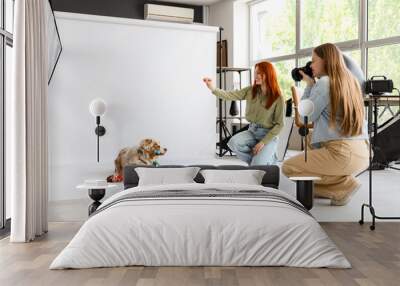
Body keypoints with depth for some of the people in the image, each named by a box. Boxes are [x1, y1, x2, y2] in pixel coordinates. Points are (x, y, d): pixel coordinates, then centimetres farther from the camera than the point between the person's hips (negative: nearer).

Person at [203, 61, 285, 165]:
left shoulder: (278, 98, -12)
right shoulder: (250, 91, 0)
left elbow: (279, 124, -10)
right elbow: (230, 95, -8)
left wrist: (263, 142, -17)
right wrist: (213, 89, -25)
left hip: (269, 134, -4)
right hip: (252, 131, 5)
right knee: (233, 142, -25)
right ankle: (258, 158, 1)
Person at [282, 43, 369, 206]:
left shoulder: (324, 82, -9)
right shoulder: (351, 81, 14)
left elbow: (306, 116, -4)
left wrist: (309, 84, 3)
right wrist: (312, 85, 19)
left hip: (342, 153, -9)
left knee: (288, 168, 3)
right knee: (311, 140, 33)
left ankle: (345, 184, -2)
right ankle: (343, 179, 15)